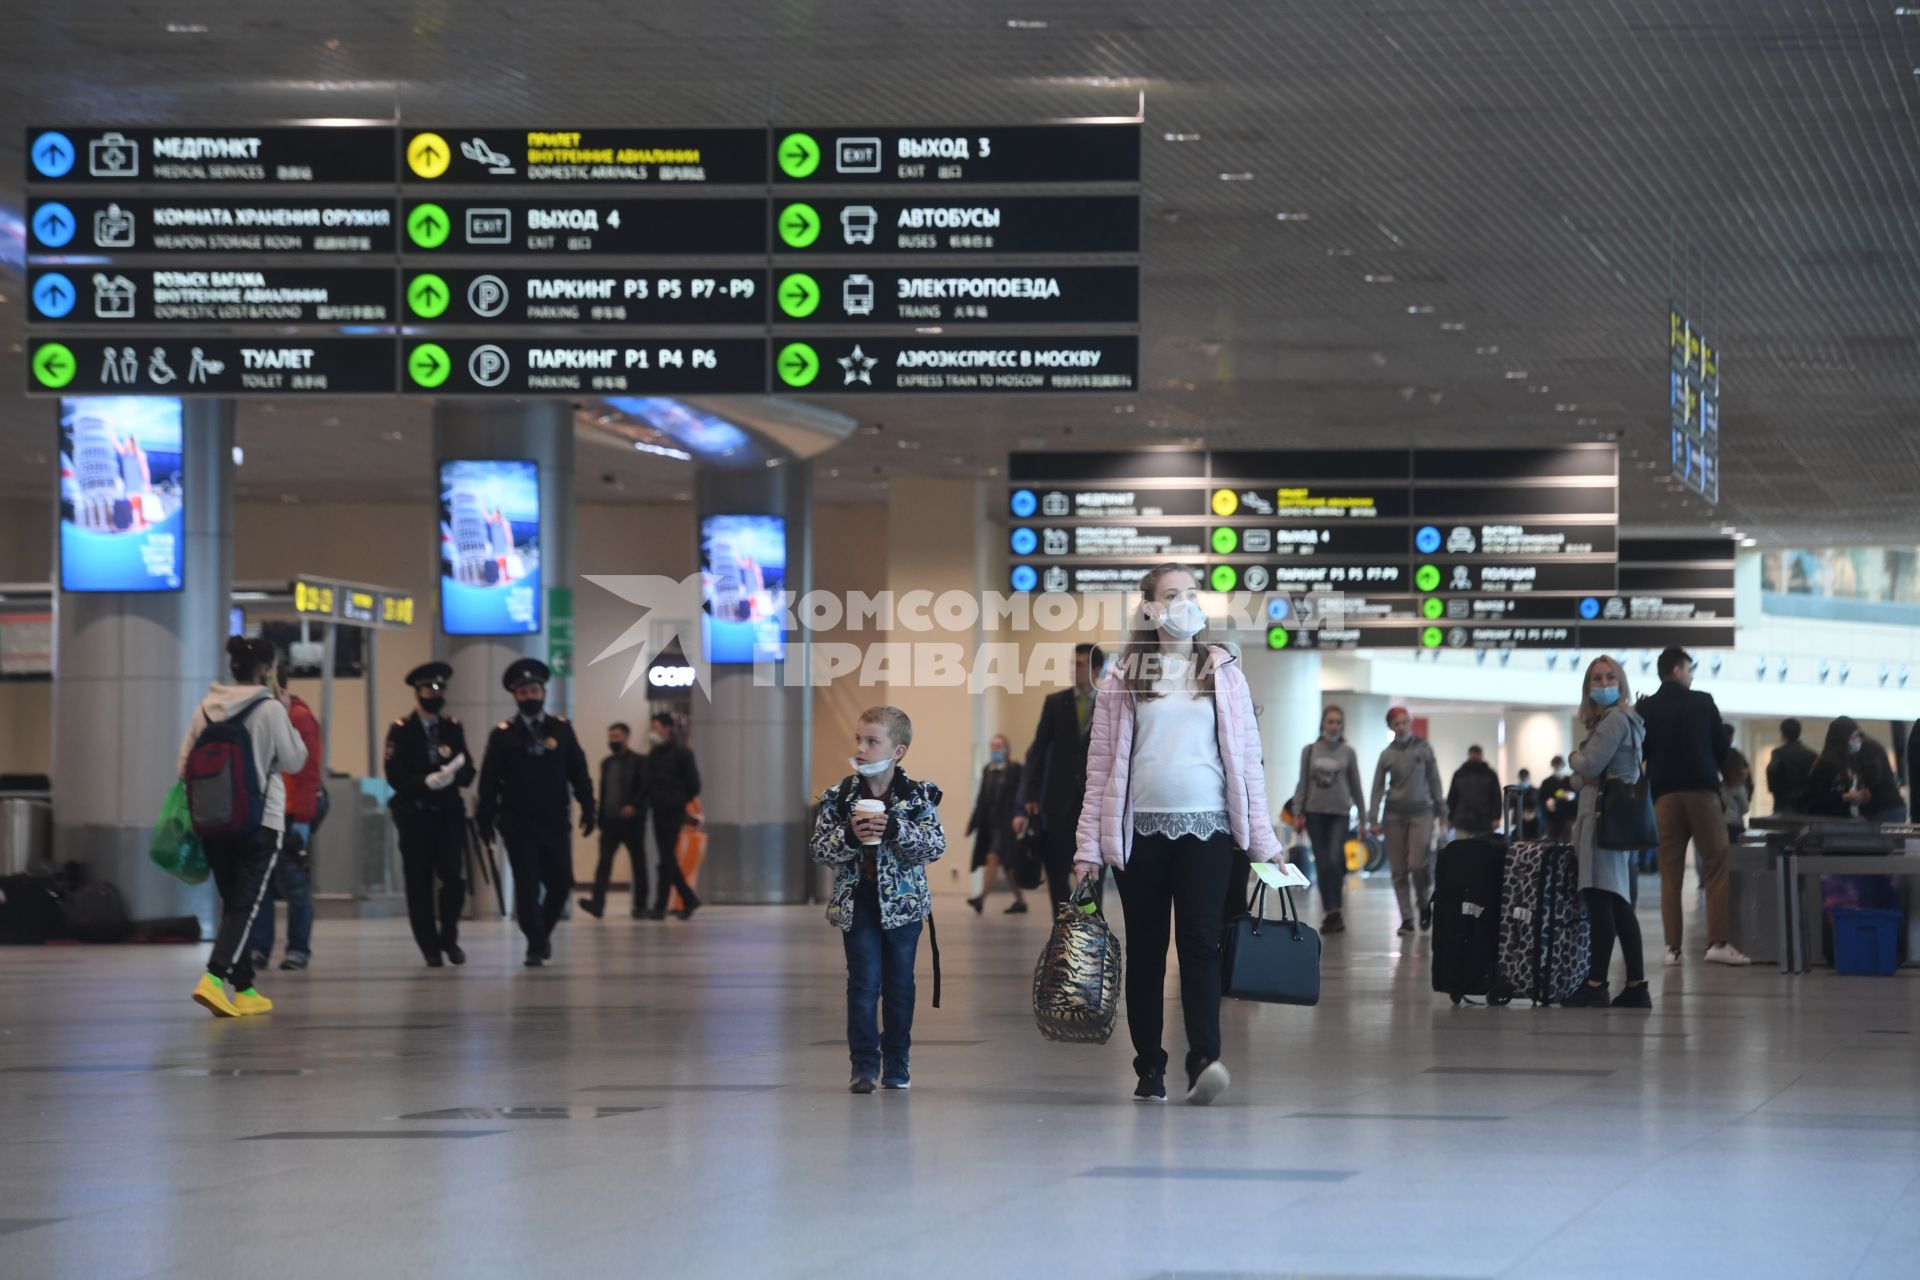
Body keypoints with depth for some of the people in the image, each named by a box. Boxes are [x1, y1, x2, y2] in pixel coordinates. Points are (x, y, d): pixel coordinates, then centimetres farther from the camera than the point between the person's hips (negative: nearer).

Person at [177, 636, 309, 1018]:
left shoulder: (206, 708, 5)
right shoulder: (270, 709, -9)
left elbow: (184, 768, 7)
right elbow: (294, 761, -2)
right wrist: (285, 716, 4)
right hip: (261, 821, -5)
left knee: (234, 904, 14)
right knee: (246, 905, -5)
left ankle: (244, 990, 17)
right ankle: (213, 978, -23)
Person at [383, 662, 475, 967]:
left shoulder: (453, 728, 10)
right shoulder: (401, 730, -1)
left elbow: (468, 775, 6)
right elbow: (396, 777, -9)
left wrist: (453, 774, -16)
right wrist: (427, 782, -23)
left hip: (449, 813, 2)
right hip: (415, 815, -2)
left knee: (454, 878, -9)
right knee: (419, 883, 1)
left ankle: (449, 938, 11)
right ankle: (430, 947, 11)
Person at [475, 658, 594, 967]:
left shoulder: (562, 729, 6)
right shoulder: (503, 734, 0)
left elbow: (578, 771, 6)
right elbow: (489, 780, 0)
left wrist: (588, 808, -2)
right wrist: (485, 819, -4)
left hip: (554, 823, 2)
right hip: (518, 824, -2)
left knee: (561, 881, 4)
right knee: (527, 884, -4)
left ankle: (543, 931, 28)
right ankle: (536, 945, 1)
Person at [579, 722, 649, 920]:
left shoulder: (638, 762, 0)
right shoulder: (606, 763, 16)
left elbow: (645, 788, -9)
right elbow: (603, 793, 17)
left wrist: (633, 806, -24)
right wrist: (600, 820, 13)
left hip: (632, 821, -4)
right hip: (610, 822, 4)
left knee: (638, 864, 3)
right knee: (604, 862, -9)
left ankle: (640, 906, 9)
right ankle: (597, 903, -19)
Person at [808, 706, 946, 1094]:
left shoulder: (918, 795, -4)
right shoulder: (838, 796, -2)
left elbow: (936, 844, -11)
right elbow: (818, 847, -3)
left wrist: (896, 829, -24)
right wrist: (849, 836, -22)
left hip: (903, 901, 0)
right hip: (857, 901, 0)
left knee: (900, 984, 8)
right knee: (864, 982, -4)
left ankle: (897, 1063, 19)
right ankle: (864, 1065, -1)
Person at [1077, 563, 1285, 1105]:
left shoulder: (1223, 672, 9)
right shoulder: (1122, 679, 6)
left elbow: (1248, 757, 9)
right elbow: (1101, 766, 5)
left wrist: (1263, 839, 4)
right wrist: (1088, 846, 0)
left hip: (1207, 826, -1)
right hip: (1140, 830, 1)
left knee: (1200, 943, -13)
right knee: (1145, 950, 5)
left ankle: (1204, 1061, -23)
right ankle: (1149, 1069, 10)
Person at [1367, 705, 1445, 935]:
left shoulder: (1423, 748, 2)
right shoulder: (1387, 755, 3)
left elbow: (1434, 781, 7)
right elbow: (1377, 788, 4)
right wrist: (1374, 819, -3)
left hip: (1421, 813, -1)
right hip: (1394, 814, 1)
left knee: (1418, 864, -14)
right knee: (1399, 870, -1)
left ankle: (1424, 904, 13)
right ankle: (1406, 919, 6)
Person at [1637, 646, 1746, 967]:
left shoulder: (1646, 708, 3)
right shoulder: (1703, 702, 0)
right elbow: (1722, 747, 5)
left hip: (1665, 795, 2)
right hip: (1702, 791, -2)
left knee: (1670, 873, 5)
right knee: (1717, 867, 1)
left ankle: (1672, 947, -1)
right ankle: (1718, 942, -8)